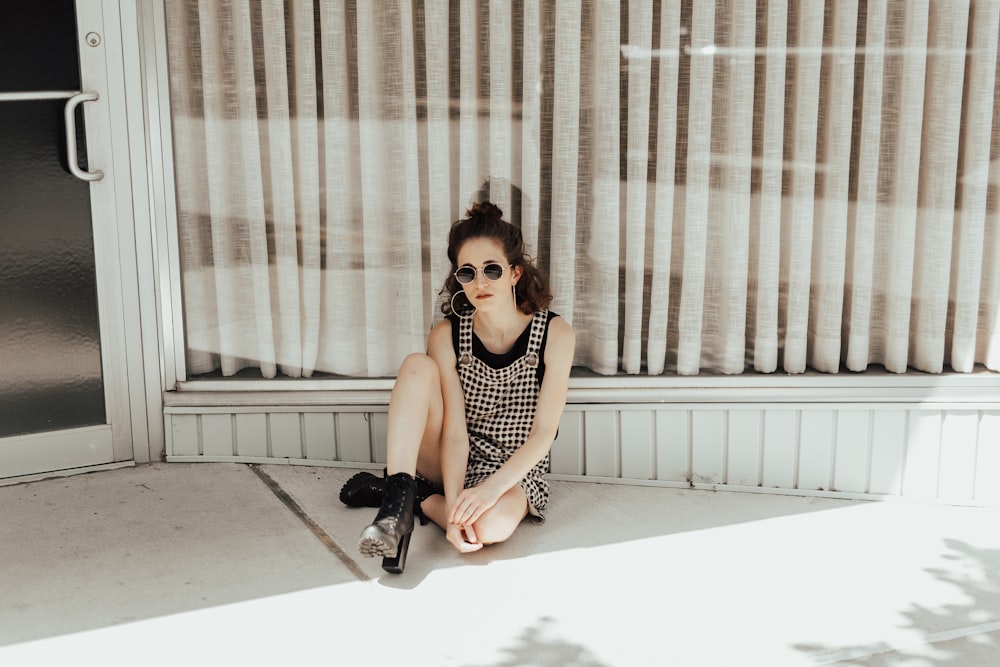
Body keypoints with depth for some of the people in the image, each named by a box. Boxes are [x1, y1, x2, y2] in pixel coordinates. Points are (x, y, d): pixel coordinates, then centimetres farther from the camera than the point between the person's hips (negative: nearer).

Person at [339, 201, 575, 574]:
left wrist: (491, 487, -29)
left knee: (492, 525, -39)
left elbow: (543, 433, -16)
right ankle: (399, 497, -32)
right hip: (454, 463, 2)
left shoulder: (554, 334, -13)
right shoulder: (446, 336, -9)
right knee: (418, 366, -24)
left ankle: (421, 499, -11)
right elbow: (455, 433, -16)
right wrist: (455, 504, -30)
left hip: (515, 471, -2)